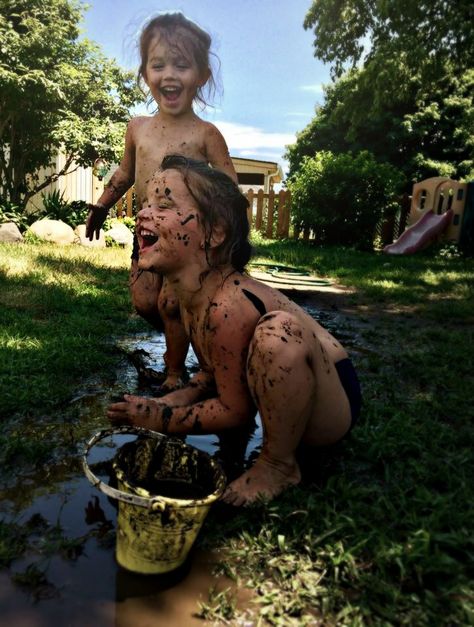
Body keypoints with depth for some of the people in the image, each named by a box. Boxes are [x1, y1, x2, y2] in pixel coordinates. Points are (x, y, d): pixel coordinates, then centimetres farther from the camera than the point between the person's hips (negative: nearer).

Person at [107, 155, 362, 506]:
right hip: (294, 395, 8)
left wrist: (161, 419, -12)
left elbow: (236, 410, -20)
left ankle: (280, 465, -14)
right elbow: (217, 370, 8)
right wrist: (167, 403, -6)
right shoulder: (193, 296, -5)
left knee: (278, 329, -37)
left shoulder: (227, 306, -32)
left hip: (332, 402, -8)